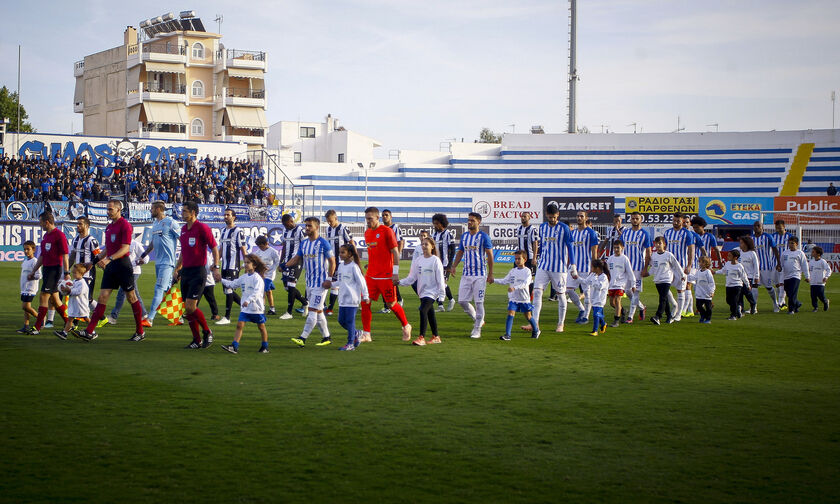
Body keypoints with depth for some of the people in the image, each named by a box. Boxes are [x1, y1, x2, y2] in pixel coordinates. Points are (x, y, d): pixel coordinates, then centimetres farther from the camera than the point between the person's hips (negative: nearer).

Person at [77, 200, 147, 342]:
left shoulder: (125, 225, -10)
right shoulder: (109, 227, 17)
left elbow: (125, 248, -19)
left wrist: (110, 259, -28)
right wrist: (96, 259, 15)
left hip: (122, 264, -8)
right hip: (110, 266, 8)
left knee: (131, 297, 0)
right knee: (102, 296, 1)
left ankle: (140, 332, 10)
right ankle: (90, 332, -4)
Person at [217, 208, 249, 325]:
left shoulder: (238, 232, -8)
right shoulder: (223, 231, 15)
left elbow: (243, 250, -9)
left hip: (233, 266, -8)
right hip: (224, 266, 8)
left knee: (229, 290, -8)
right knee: (227, 290, 11)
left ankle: (227, 317, -3)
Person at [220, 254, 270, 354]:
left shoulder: (257, 278, -13)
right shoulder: (243, 277, 9)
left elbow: (257, 292, -25)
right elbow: (232, 284, 19)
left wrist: (248, 300, -37)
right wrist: (221, 280, 11)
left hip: (257, 307, -6)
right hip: (245, 308, 6)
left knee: (261, 327, 9)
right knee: (239, 325, -6)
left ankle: (265, 347, 22)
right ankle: (234, 346, -11)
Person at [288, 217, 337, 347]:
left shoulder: (323, 243, -10)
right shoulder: (303, 243, 11)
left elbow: (332, 262, -8)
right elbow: (297, 258, 16)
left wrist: (329, 279, -13)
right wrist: (284, 266, -2)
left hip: (320, 282, -8)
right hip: (310, 282, 8)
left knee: (313, 310, -10)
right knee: (318, 311, 11)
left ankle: (303, 338, -14)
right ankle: (326, 337, 19)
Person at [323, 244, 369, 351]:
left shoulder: (354, 266, -11)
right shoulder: (341, 265, 12)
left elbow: (361, 281, -9)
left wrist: (365, 296, -8)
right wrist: (331, 284, 8)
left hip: (352, 299, -8)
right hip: (342, 299, 8)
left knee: (350, 320, -5)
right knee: (341, 320, 9)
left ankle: (350, 343, 2)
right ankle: (355, 334, 30)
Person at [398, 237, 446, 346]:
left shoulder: (435, 260, -7)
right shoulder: (417, 261, 7)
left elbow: (440, 279, -6)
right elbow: (411, 278, 7)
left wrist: (441, 294, -9)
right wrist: (400, 282, -8)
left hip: (432, 291, -6)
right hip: (422, 292, 6)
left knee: (423, 310, -20)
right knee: (430, 313, 15)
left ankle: (421, 338, -22)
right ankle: (436, 337, 27)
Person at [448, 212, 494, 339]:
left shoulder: (483, 236, -5)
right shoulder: (464, 236, 12)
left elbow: (490, 256, -4)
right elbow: (460, 252, 20)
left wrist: (490, 274, -7)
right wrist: (454, 266, 5)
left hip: (480, 275, -6)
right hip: (466, 274, 6)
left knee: (479, 302, -4)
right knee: (462, 301, 2)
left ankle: (477, 329, 6)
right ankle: (477, 320, 24)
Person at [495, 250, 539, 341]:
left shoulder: (527, 271, -9)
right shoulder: (512, 271, 7)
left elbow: (525, 283, -22)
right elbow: (505, 281, 12)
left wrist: (515, 287, -35)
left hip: (524, 298, -3)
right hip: (513, 298, 3)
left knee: (528, 316, 10)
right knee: (510, 314, -12)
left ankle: (536, 330, 36)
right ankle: (507, 335, -17)